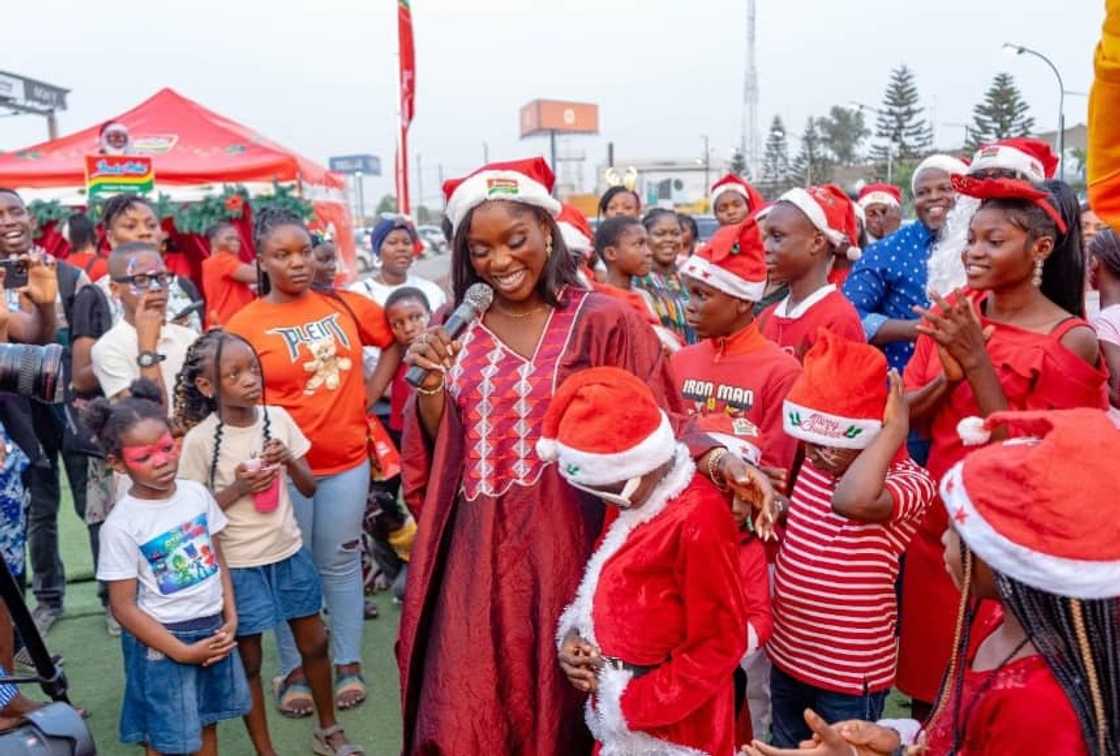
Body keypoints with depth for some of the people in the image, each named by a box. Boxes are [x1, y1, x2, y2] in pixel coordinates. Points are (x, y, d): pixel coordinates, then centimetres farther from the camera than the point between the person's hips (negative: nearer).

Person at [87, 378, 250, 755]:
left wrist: (230, 618, -4)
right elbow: (123, 606, -15)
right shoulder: (121, 525, -18)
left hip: (213, 631, 4)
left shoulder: (197, 494, -5)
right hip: (162, 642, -4)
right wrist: (183, 652, -14)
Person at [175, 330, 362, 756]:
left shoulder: (277, 418, -5)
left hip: (290, 553, 4)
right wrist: (238, 488, -21)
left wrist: (289, 461, -17)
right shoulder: (200, 439, -15)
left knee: (315, 643, 15)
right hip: (240, 566, -4)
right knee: (248, 660, 10)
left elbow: (309, 488, 2)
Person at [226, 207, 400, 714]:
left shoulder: (345, 305, 1)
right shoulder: (245, 325, -8)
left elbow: (397, 337, 13)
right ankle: (293, 671, 27)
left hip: (347, 459, 2)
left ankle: (349, 665, 27)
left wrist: (370, 394, 6)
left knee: (342, 562, 13)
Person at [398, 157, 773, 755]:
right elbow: (434, 455, 8)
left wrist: (715, 460, -26)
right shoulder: (456, 328, 7)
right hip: (475, 551, 3)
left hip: (564, 544, -3)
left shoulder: (602, 322, -6)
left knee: (555, 708, 10)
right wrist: (431, 384, -10)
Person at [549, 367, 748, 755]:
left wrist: (636, 703, -16)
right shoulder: (636, 493, 2)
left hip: (670, 721, -7)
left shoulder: (697, 521, -25)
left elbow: (722, 645, -21)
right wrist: (573, 634, -3)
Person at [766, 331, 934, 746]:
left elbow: (853, 499, -46)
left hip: (852, 670, -7)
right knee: (786, 747, 25)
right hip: (787, 653, 7)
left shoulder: (908, 479, -23)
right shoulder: (814, 462, -1)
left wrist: (894, 430, -34)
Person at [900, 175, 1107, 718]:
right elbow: (907, 416, -1)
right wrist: (948, 376, -20)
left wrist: (977, 363, -25)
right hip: (937, 521, 5)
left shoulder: (1071, 339, -16)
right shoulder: (955, 311, -1)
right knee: (926, 665, 19)